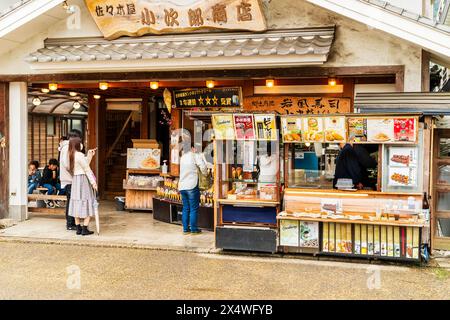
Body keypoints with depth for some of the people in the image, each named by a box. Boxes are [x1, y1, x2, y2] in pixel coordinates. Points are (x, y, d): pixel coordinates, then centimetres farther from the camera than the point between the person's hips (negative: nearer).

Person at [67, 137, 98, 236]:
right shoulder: (80, 155, -15)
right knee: (87, 203, -3)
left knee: (77, 203, 8)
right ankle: (85, 229, -5)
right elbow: (87, 170, -15)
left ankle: (78, 228, 12)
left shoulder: (71, 155, 9)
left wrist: (89, 156, 23)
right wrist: (93, 182, -13)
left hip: (75, 180, 8)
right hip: (83, 179, -8)